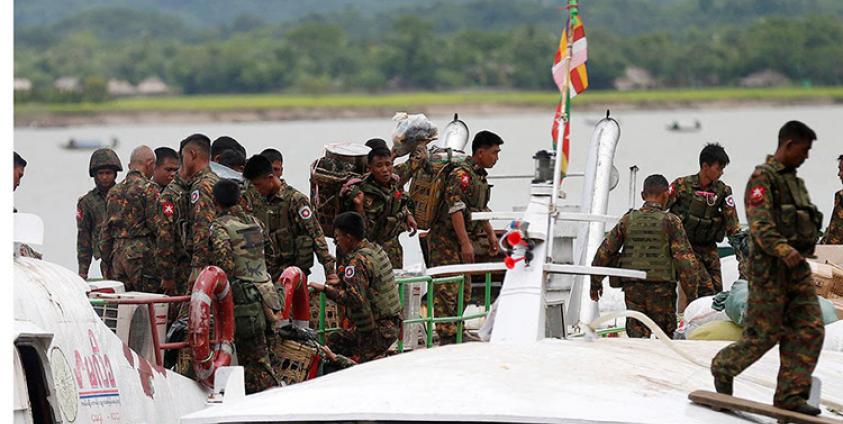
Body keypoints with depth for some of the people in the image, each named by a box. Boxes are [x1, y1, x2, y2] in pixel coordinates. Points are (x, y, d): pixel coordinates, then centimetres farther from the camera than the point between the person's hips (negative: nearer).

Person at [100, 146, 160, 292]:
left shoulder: (114, 191, 14)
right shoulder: (148, 189, -8)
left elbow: (105, 230, 16)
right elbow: (155, 225, -12)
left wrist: (107, 260, 20)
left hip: (117, 253, 7)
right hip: (141, 253, -7)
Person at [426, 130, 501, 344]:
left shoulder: (479, 175, 15)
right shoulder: (461, 174, -18)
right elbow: (455, 210, -24)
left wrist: (490, 234, 23)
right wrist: (465, 244, -26)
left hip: (463, 241, 10)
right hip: (446, 240, -10)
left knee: (463, 291, 14)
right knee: (447, 291, -11)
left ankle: (458, 334, 22)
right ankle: (447, 338, -12)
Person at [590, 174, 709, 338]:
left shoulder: (627, 220, 6)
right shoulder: (670, 221, -3)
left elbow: (604, 252, 9)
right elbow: (685, 259, -7)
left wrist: (595, 283, 21)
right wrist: (692, 295, -2)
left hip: (632, 288, 2)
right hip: (661, 288, -2)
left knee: (636, 335, 6)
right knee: (665, 336, 10)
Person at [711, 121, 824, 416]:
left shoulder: (794, 181, 20)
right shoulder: (763, 178, -8)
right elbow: (759, 223, -21)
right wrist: (782, 249, -33)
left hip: (797, 267, 8)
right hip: (771, 267, -8)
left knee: (810, 329, -3)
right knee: (765, 333, -3)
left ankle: (790, 395, -2)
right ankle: (723, 368, 21)